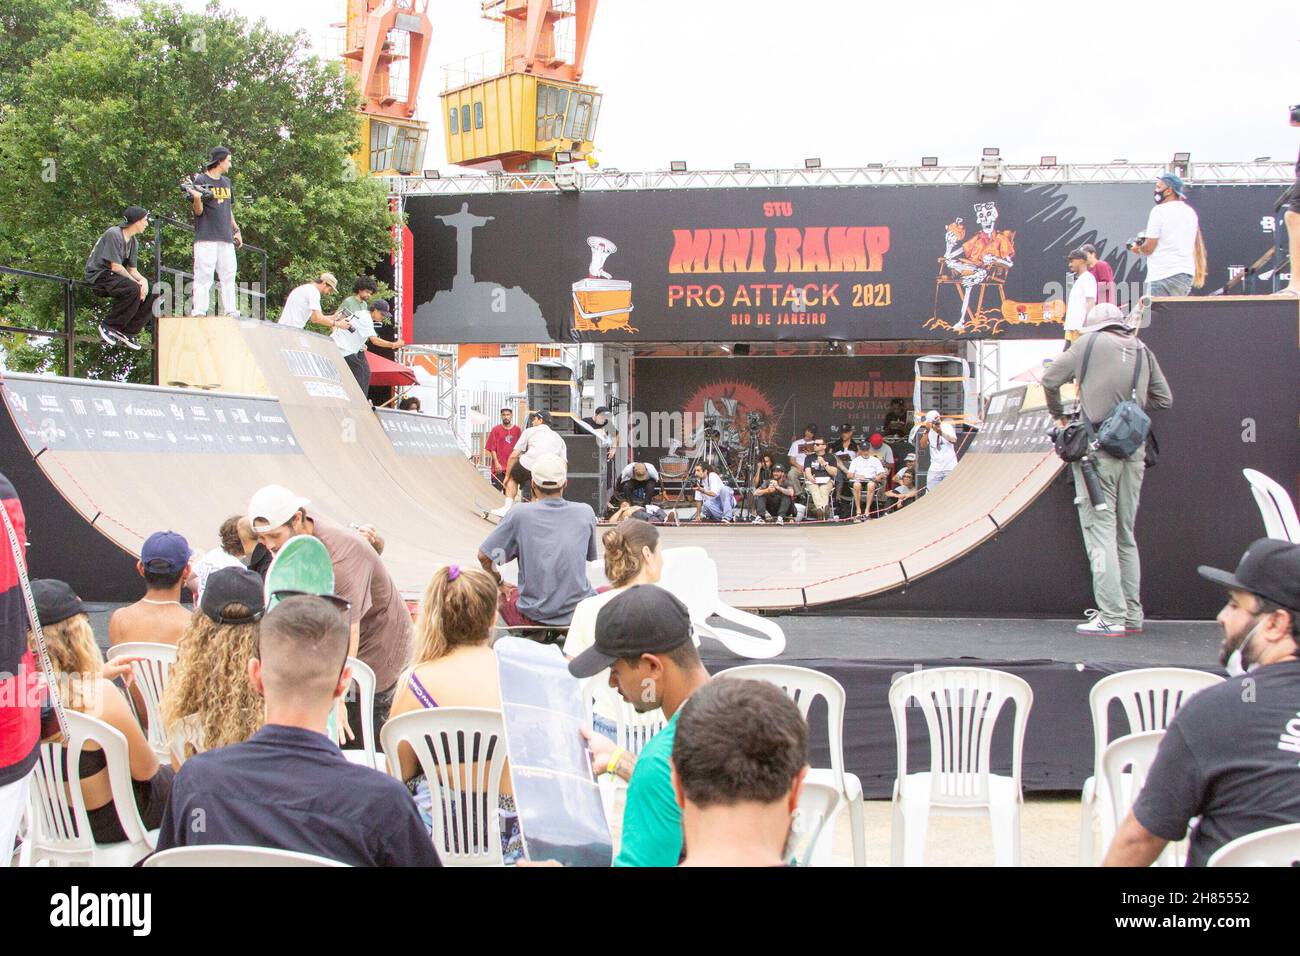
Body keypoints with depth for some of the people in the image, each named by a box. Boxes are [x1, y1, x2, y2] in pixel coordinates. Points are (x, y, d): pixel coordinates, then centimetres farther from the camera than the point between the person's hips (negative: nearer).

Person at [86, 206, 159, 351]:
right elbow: (115, 267, -20)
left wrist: (143, 280, -11)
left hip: (114, 278, 9)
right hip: (99, 275, -9)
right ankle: (109, 326, -20)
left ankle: (129, 332, -5)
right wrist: (137, 282, -18)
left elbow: (132, 269, 11)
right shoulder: (113, 234, -15)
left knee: (153, 294, -5)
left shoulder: (133, 242, 13)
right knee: (133, 289, -34)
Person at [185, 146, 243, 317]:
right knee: (203, 276, -10)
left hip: (226, 238, 7)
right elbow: (198, 211, -5)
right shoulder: (200, 180, -2)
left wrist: (236, 230, 21)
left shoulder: (226, 182, 18)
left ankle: (230, 312, 7)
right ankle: (199, 312, -12)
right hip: (206, 237, -7)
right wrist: (196, 198, -25)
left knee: (229, 276, 5)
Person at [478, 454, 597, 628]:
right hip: (580, 613, 0)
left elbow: (484, 556, -1)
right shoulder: (585, 512, 0)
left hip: (534, 617, 0)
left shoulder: (519, 514, -6)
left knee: (502, 595, 31)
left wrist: (499, 583, 18)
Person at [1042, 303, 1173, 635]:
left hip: (1097, 447, -5)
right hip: (1134, 451, 5)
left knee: (1100, 533, -5)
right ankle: (1132, 614, 14)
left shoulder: (1090, 343, 2)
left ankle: (1111, 617, -9)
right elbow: (1164, 399, 16)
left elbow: (1050, 379, 9)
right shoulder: (1143, 351, 12)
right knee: (1125, 536, 13)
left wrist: (1058, 415, 25)